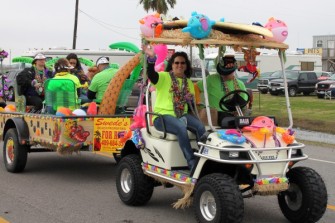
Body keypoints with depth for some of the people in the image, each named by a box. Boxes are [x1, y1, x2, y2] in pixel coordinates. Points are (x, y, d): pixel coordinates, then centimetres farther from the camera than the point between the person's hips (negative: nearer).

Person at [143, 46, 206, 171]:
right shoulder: (164, 77, 2)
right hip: (162, 115, -5)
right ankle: (192, 163, -34)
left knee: (200, 127, -25)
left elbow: (192, 102, 24)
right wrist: (151, 58, -37)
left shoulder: (188, 82, 20)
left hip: (182, 115, 5)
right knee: (181, 128, -36)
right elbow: (151, 74, -19)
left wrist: (191, 99, 0)